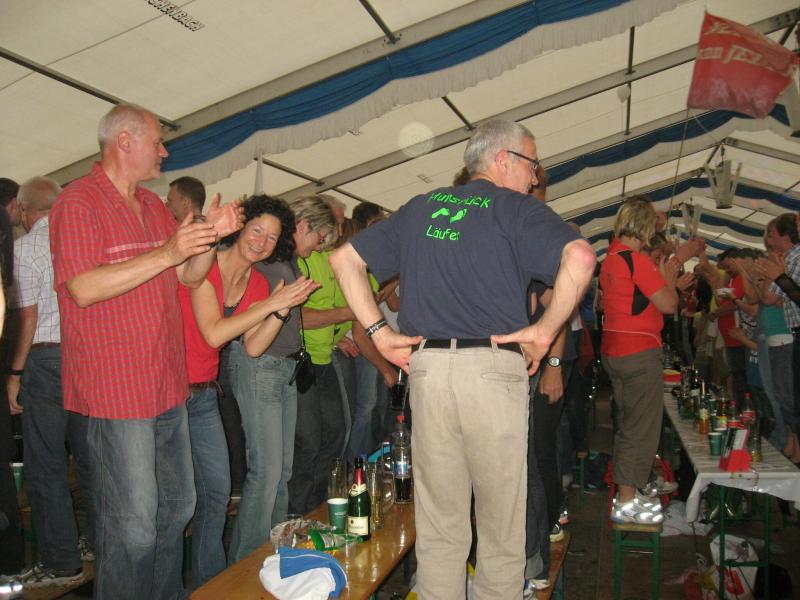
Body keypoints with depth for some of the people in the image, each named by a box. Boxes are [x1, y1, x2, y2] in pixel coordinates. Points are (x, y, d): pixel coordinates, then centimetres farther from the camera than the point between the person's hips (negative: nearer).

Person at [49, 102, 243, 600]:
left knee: (178, 507, 19)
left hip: (168, 385, 9)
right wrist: (166, 254, -23)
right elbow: (84, 289, -21)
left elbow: (190, 276, 16)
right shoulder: (79, 202, -10)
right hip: (116, 389, -8)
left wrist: (212, 238, -2)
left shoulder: (154, 206, 15)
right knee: (134, 526, -1)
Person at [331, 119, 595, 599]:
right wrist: (545, 330, -8)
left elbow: (345, 258, 17)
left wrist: (379, 332, 10)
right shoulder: (515, 209, 2)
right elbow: (580, 257, -17)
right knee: (502, 525, 11)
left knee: (439, 527, 14)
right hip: (493, 368, -4)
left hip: (425, 367, 4)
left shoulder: (421, 208, 17)